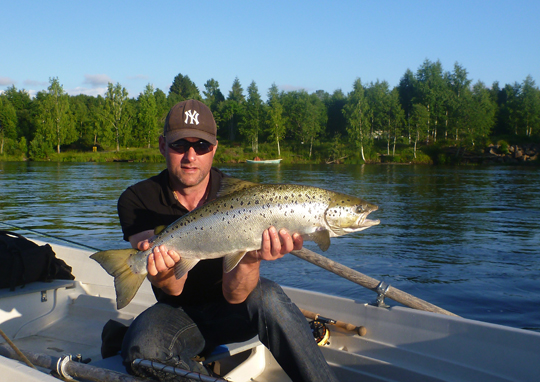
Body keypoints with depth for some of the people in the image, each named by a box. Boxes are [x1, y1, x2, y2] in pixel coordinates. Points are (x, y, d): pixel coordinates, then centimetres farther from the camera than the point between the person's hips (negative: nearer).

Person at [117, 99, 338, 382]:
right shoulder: (137, 200, -11)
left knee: (267, 297, -33)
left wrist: (251, 259, -42)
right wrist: (163, 268, -44)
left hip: (229, 312, 0)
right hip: (179, 313, 1)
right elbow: (173, 290, -20)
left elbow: (234, 295, -21)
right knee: (141, 350, -32)